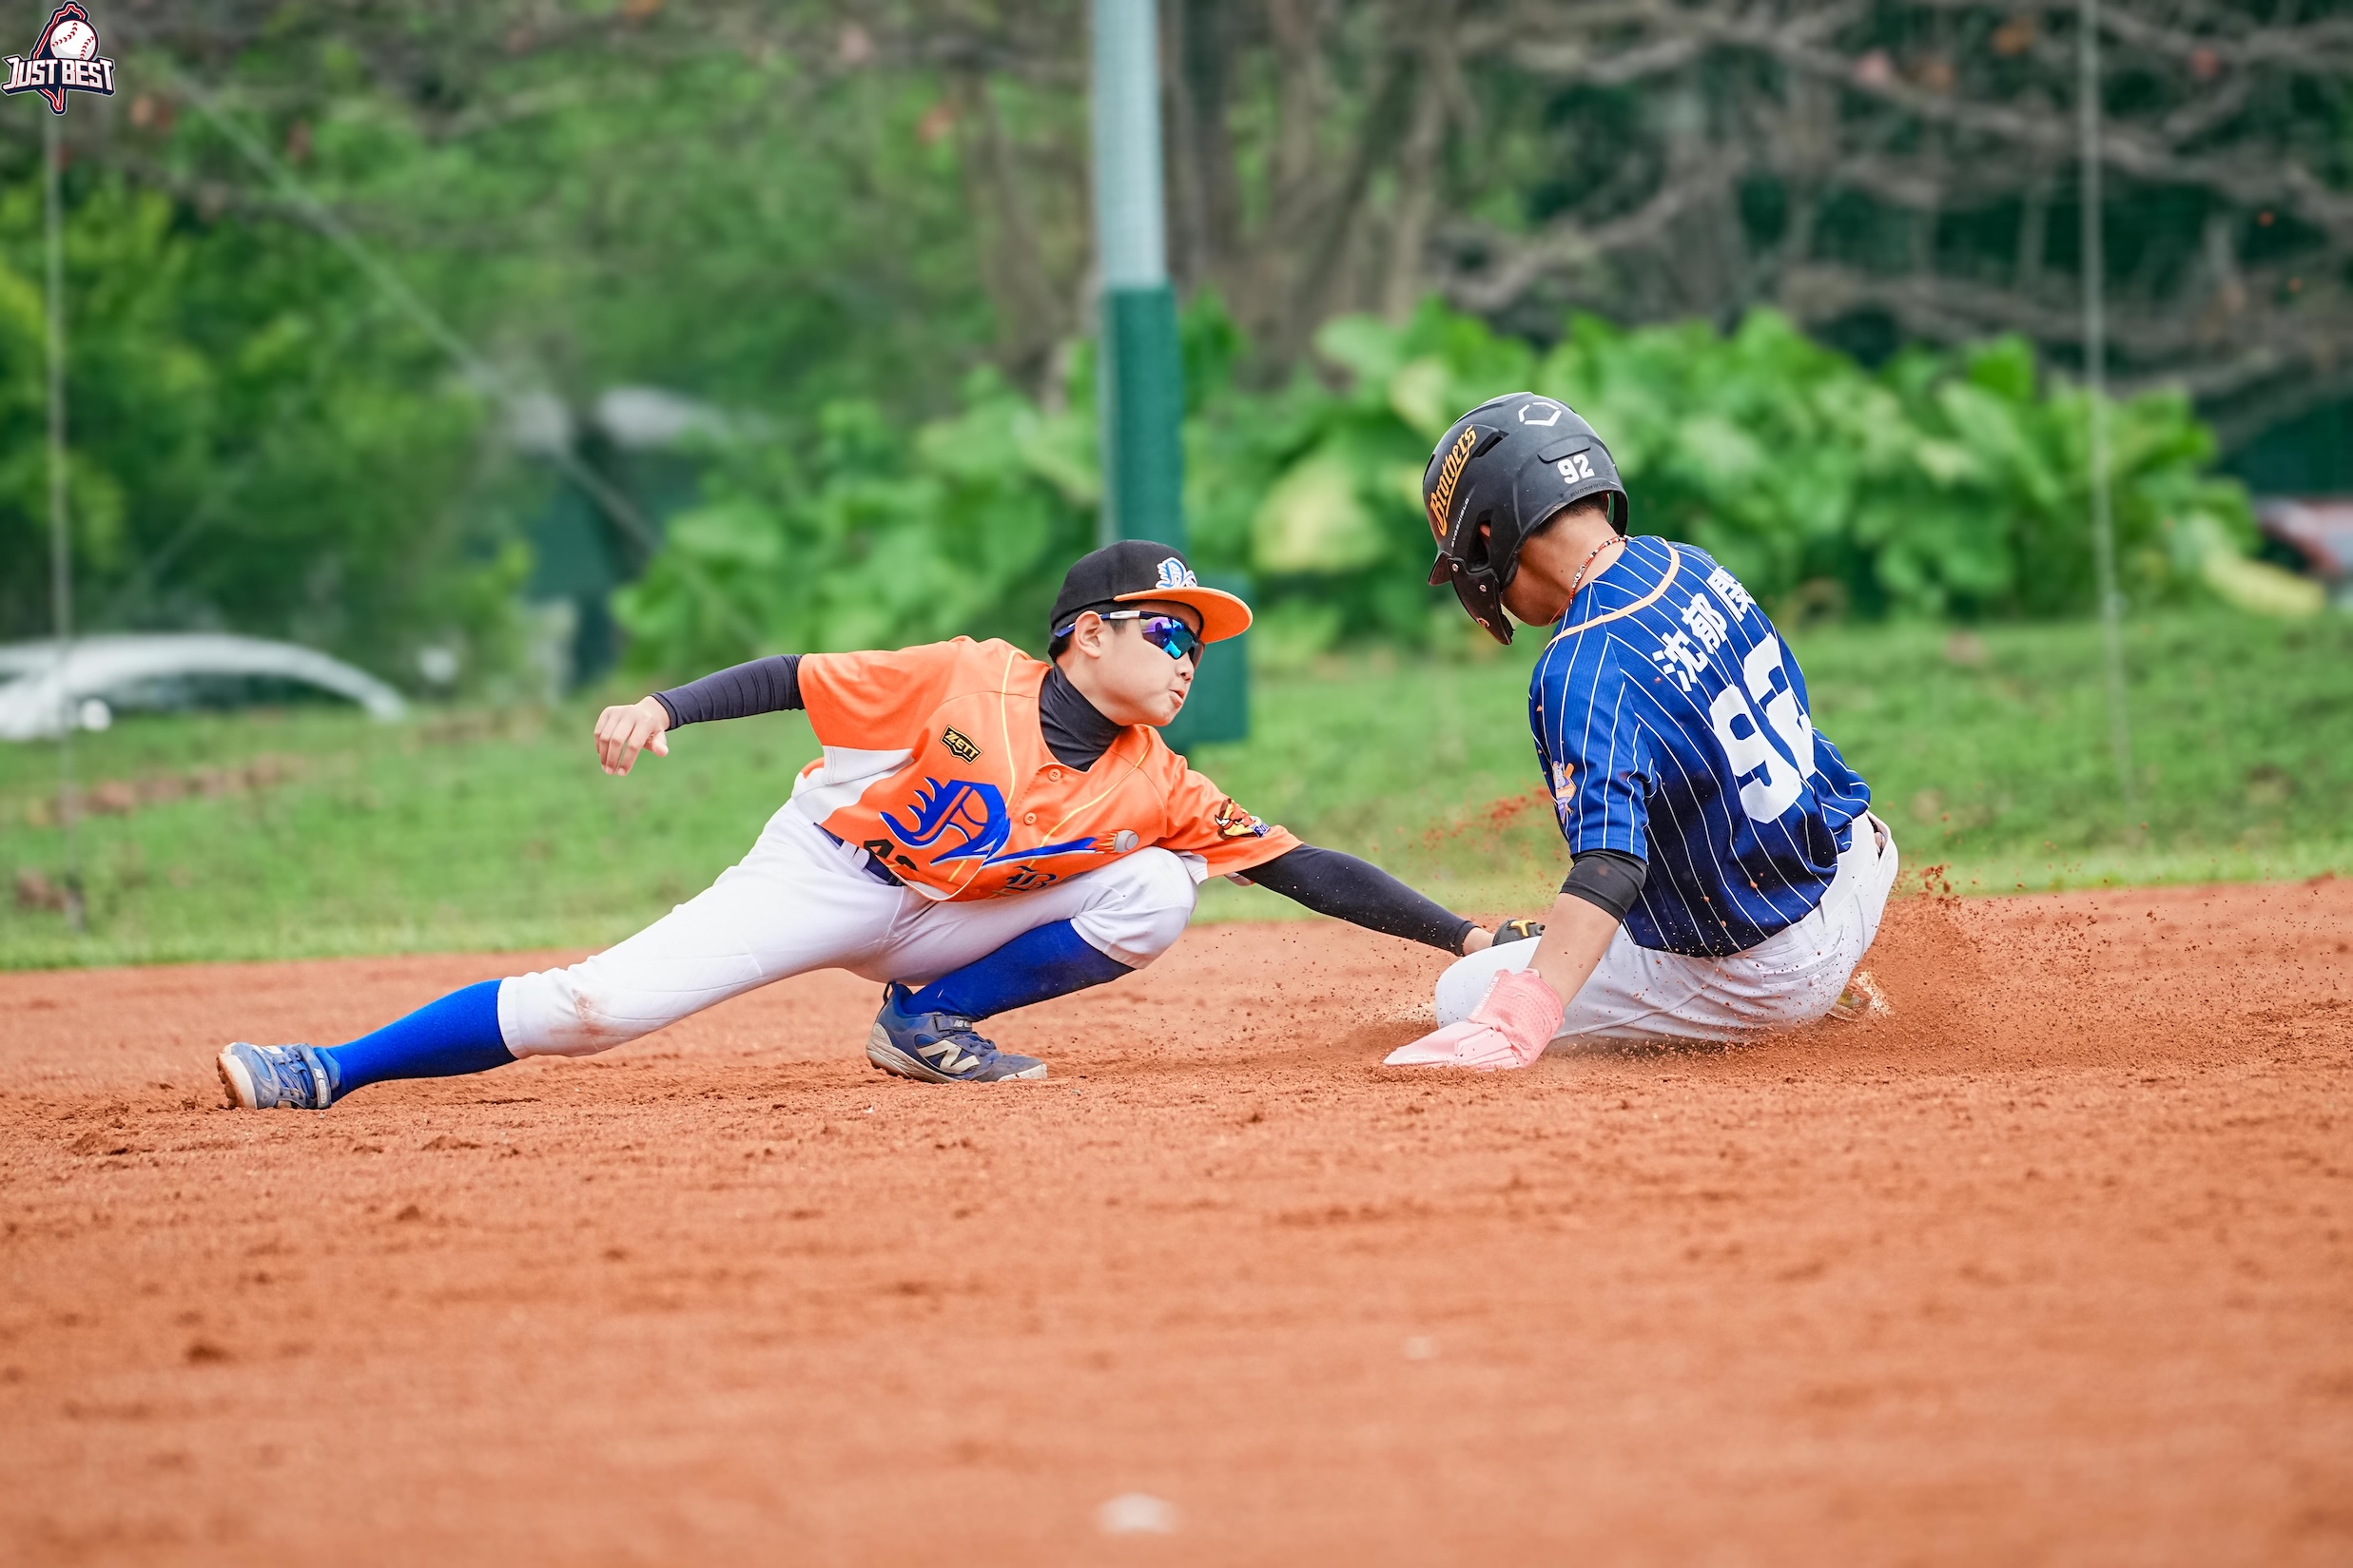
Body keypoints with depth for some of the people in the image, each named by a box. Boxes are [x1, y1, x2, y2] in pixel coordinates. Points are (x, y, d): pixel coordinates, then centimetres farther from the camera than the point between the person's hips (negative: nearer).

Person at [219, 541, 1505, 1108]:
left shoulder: (1154, 790, -6)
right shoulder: (969, 683, -18)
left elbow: (1302, 869, -5)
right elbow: (793, 680, -15)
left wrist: (1461, 937, -10)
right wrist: (663, 709, -29)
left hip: (940, 922, 5)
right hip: (820, 877, -5)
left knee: (1156, 893, -14)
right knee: (593, 1009, -21)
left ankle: (929, 1023, -2)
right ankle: (332, 1070, -16)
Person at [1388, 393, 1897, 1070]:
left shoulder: (1583, 672, -27)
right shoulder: (1688, 564, 1)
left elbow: (1608, 864, -39)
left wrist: (1509, 1029, -49)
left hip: (1767, 978, -8)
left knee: (1465, 996, -4)